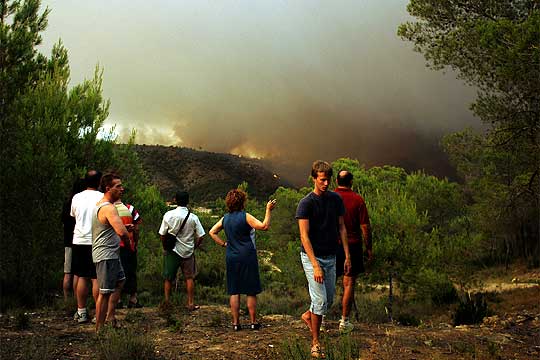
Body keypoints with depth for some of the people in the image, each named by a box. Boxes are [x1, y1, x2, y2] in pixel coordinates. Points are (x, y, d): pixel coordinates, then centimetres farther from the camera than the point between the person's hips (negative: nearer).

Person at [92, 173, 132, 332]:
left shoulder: (99, 205, 12)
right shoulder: (109, 208, -21)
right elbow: (122, 232, -33)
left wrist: (125, 228, 13)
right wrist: (127, 236, -10)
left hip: (111, 254, 11)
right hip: (106, 255, -11)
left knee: (120, 281, 25)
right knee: (105, 292, -5)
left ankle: (110, 316, 29)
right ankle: (99, 329, 2)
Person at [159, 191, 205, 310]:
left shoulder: (169, 215, -9)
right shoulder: (193, 217, -8)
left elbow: (162, 235, -4)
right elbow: (200, 237, -6)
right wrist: (193, 247, 10)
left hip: (172, 251, 0)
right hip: (188, 251, 0)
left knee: (168, 278, 12)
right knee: (189, 278, 11)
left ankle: (167, 302, 17)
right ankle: (191, 304, 14)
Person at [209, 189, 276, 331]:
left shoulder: (225, 218, 7)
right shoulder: (245, 216, -11)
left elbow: (212, 232, 15)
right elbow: (264, 226, -18)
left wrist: (224, 244, 13)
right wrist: (268, 210, -11)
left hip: (231, 258, 5)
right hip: (247, 257, -5)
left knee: (234, 292, 8)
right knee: (251, 292, 5)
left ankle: (235, 323, 10)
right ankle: (253, 322, 11)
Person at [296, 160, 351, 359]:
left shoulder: (336, 199, 4)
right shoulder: (305, 203, -13)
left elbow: (341, 227, 9)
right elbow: (304, 236, -17)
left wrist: (347, 255, 3)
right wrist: (315, 265, -24)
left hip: (331, 256, 6)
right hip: (312, 257, -5)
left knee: (329, 299, 12)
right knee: (320, 300, -8)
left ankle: (308, 315, 41)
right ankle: (315, 342, 7)